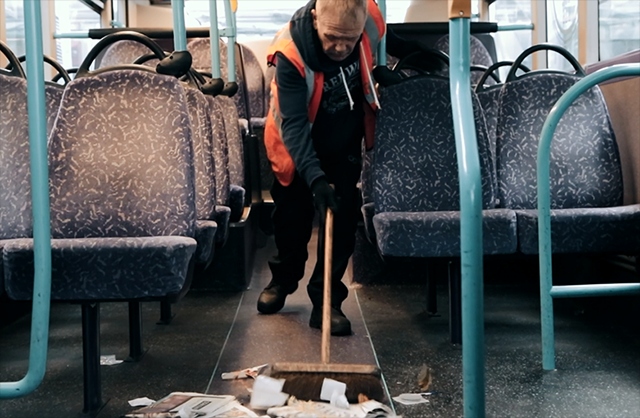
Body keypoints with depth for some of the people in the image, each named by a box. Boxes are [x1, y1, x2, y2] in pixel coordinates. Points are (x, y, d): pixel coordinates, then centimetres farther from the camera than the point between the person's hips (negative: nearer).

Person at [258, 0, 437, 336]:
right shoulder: (290, 53, -36)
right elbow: (294, 123, -37)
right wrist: (315, 177, -47)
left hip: (346, 143, 2)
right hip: (300, 146, -2)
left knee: (342, 220, -2)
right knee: (292, 217, 14)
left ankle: (326, 301, 9)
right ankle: (283, 279, 40)